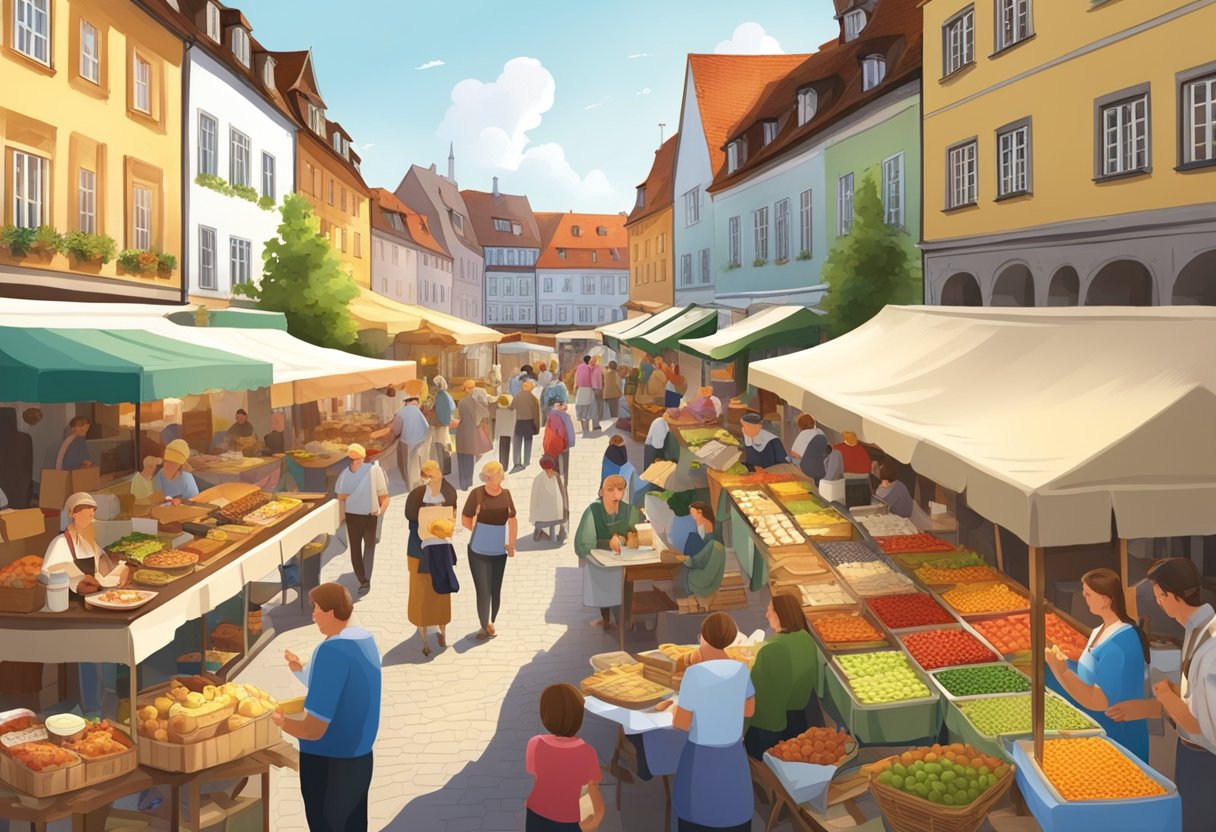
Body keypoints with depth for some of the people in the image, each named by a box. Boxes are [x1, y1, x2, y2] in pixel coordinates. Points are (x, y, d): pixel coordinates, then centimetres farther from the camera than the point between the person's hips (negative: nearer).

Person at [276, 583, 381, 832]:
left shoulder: (331, 650, -24)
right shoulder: (366, 640, 2)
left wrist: (280, 721, -6)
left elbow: (314, 730, -24)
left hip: (327, 763, -8)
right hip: (360, 758, 8)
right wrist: (301, 670, 19)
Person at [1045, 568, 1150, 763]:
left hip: (1116, 738, -9)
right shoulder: (1101, 631, 3)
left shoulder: (1120, 643, -26)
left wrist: (1062, 672, -33)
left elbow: (1100, 702, -27)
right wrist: (1062, 662, 1)